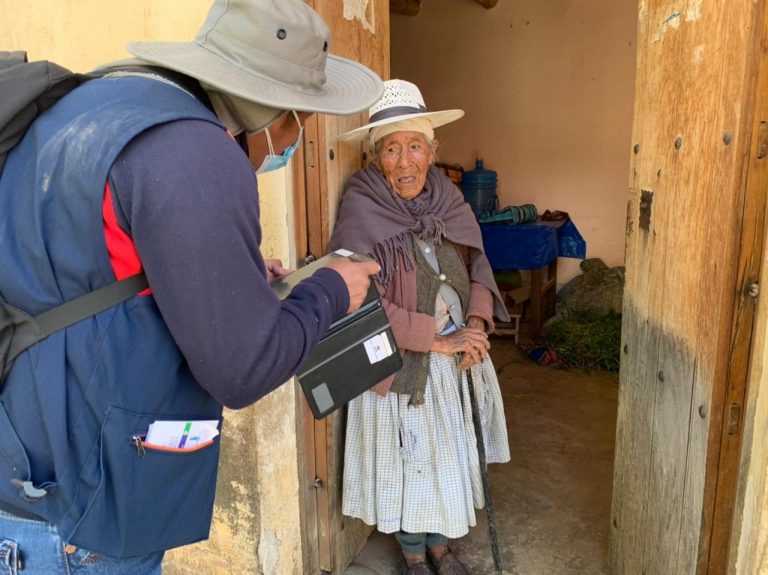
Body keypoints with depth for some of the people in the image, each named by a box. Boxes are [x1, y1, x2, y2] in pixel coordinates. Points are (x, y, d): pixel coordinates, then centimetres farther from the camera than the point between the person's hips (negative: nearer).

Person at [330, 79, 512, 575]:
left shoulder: (448, 199, -2)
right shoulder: (361, 213, -18)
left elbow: (477, 265, 7)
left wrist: (477, 321, -12)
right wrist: (439, 339, -22)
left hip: (459, 356, 5)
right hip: (402, 363, -5)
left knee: (451, 453, 19)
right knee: (408, 460, 12)